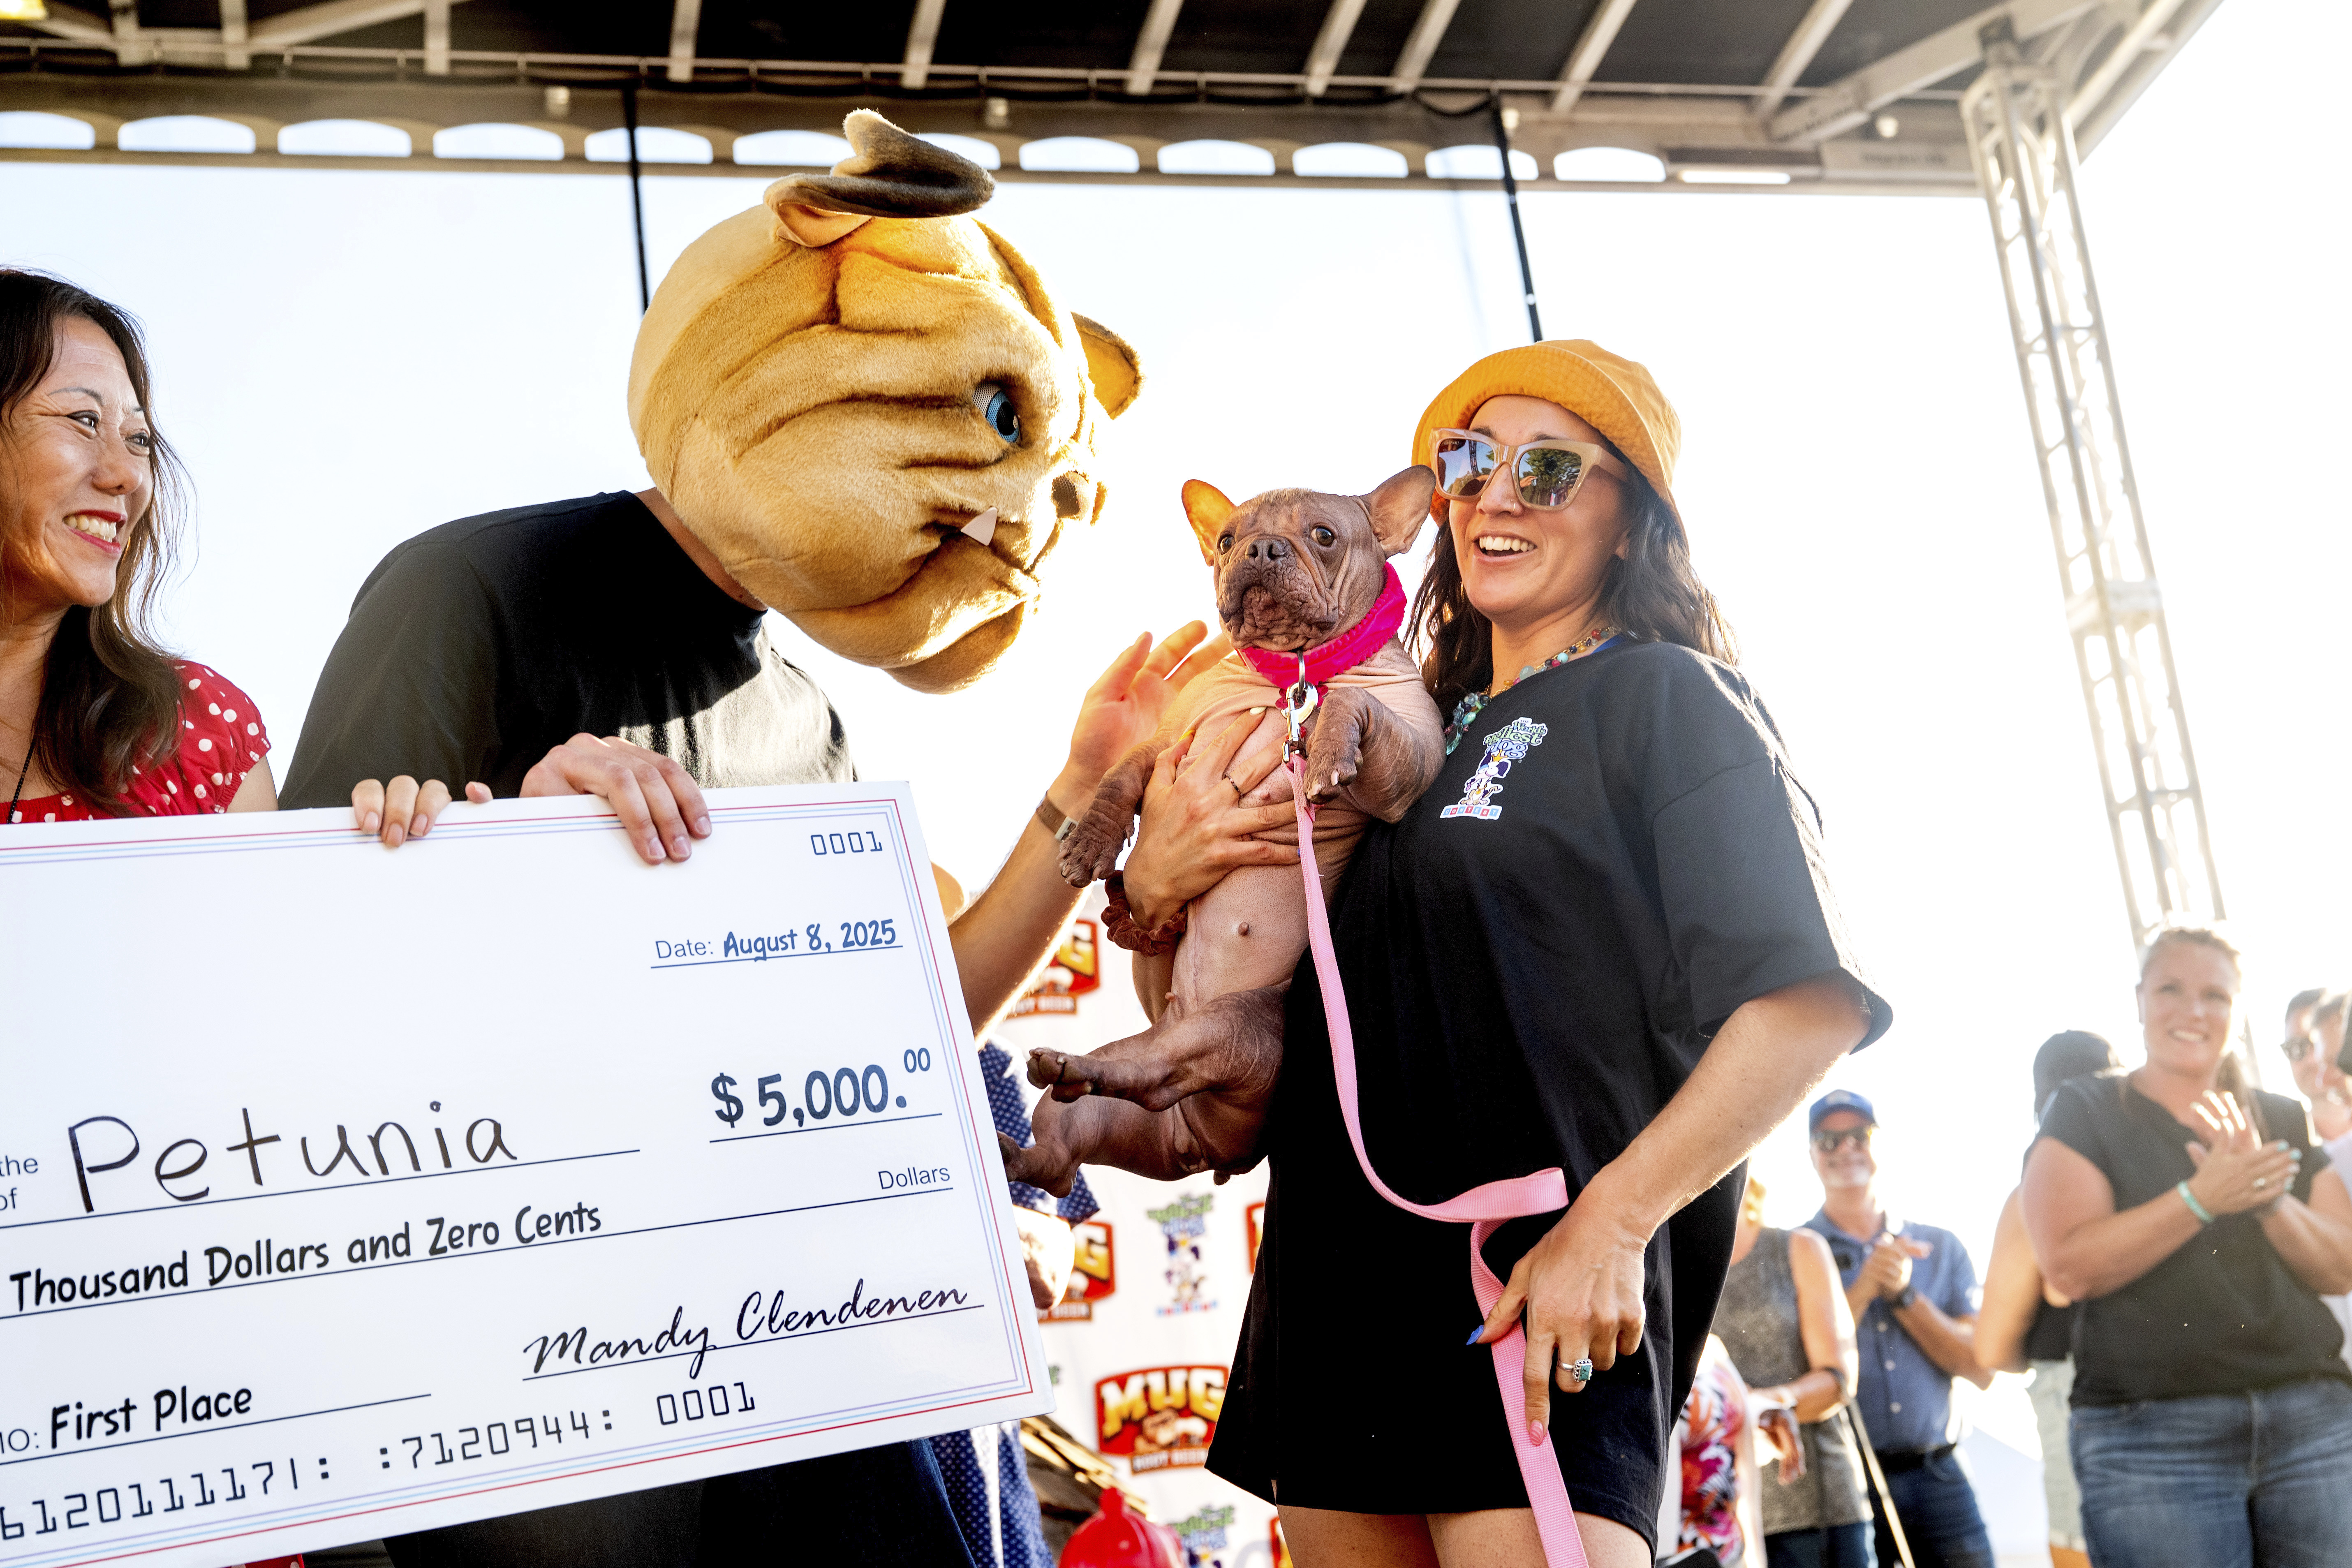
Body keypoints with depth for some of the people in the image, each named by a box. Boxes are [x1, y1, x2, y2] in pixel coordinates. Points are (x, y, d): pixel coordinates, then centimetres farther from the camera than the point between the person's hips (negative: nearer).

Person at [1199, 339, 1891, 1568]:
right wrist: (1157, 901, 3)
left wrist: (1610, 1221, -18)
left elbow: (1811, 1001, -11)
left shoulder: (1664, 697, 2)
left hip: (1537, 1298, -6)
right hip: (1334, 1290, 7)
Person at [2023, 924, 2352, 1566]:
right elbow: (2070, 1267, -10)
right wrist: (2201, 1199, -19)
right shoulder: (2085, 1112, 3)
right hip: (2152, 1435, -3)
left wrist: (2269, 1200, -12)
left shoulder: (2283, 1122, 15)